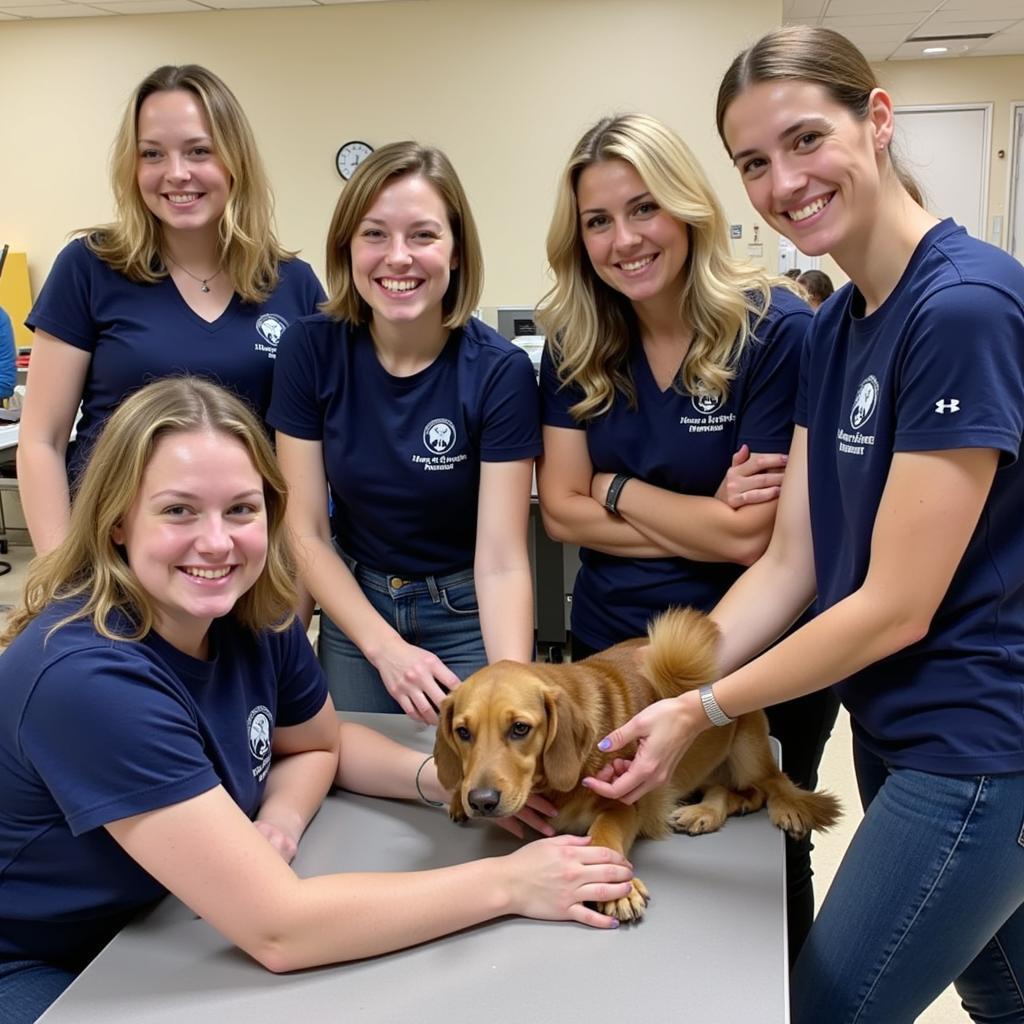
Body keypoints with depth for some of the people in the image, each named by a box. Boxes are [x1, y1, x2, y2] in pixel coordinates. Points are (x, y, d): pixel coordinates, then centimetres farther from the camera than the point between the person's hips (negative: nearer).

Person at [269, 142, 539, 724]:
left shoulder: (500, 371, -20)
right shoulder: (311, 349, -14)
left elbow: (501, 562, -22)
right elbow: (306, 533, -10)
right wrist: (384, 647, -21)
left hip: (468, 617, -2)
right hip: (354, 605, 2)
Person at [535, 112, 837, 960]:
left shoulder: (778, 331, -17)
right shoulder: (578, 343, -2)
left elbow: (753, 537, -20)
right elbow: (561, 510, -5)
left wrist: (617, 489, -10)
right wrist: (702, 521, -16)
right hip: (610, 651, 4)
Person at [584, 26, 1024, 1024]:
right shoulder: (834, 327, 5)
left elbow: (896, 606, -21)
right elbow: (788, 564, 4)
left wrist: (703, 708, -12)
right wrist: (654, 702, -4)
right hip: (894, 729, 8)